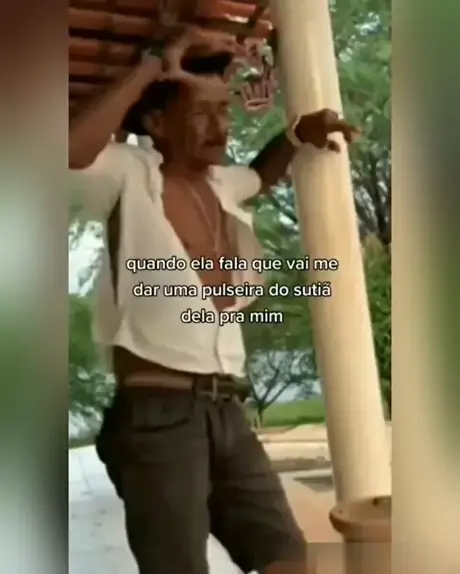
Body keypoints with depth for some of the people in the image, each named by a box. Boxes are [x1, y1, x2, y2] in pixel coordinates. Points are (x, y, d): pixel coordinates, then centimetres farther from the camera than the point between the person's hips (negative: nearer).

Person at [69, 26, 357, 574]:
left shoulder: (221, 184, 14)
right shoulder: (129, 178, -6)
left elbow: (261, 174, 37)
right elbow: (71, 152, -29)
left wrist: (297, 133, 19)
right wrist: (153, 68, -20)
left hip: (225, 411, 7)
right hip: (156, 414, -7)